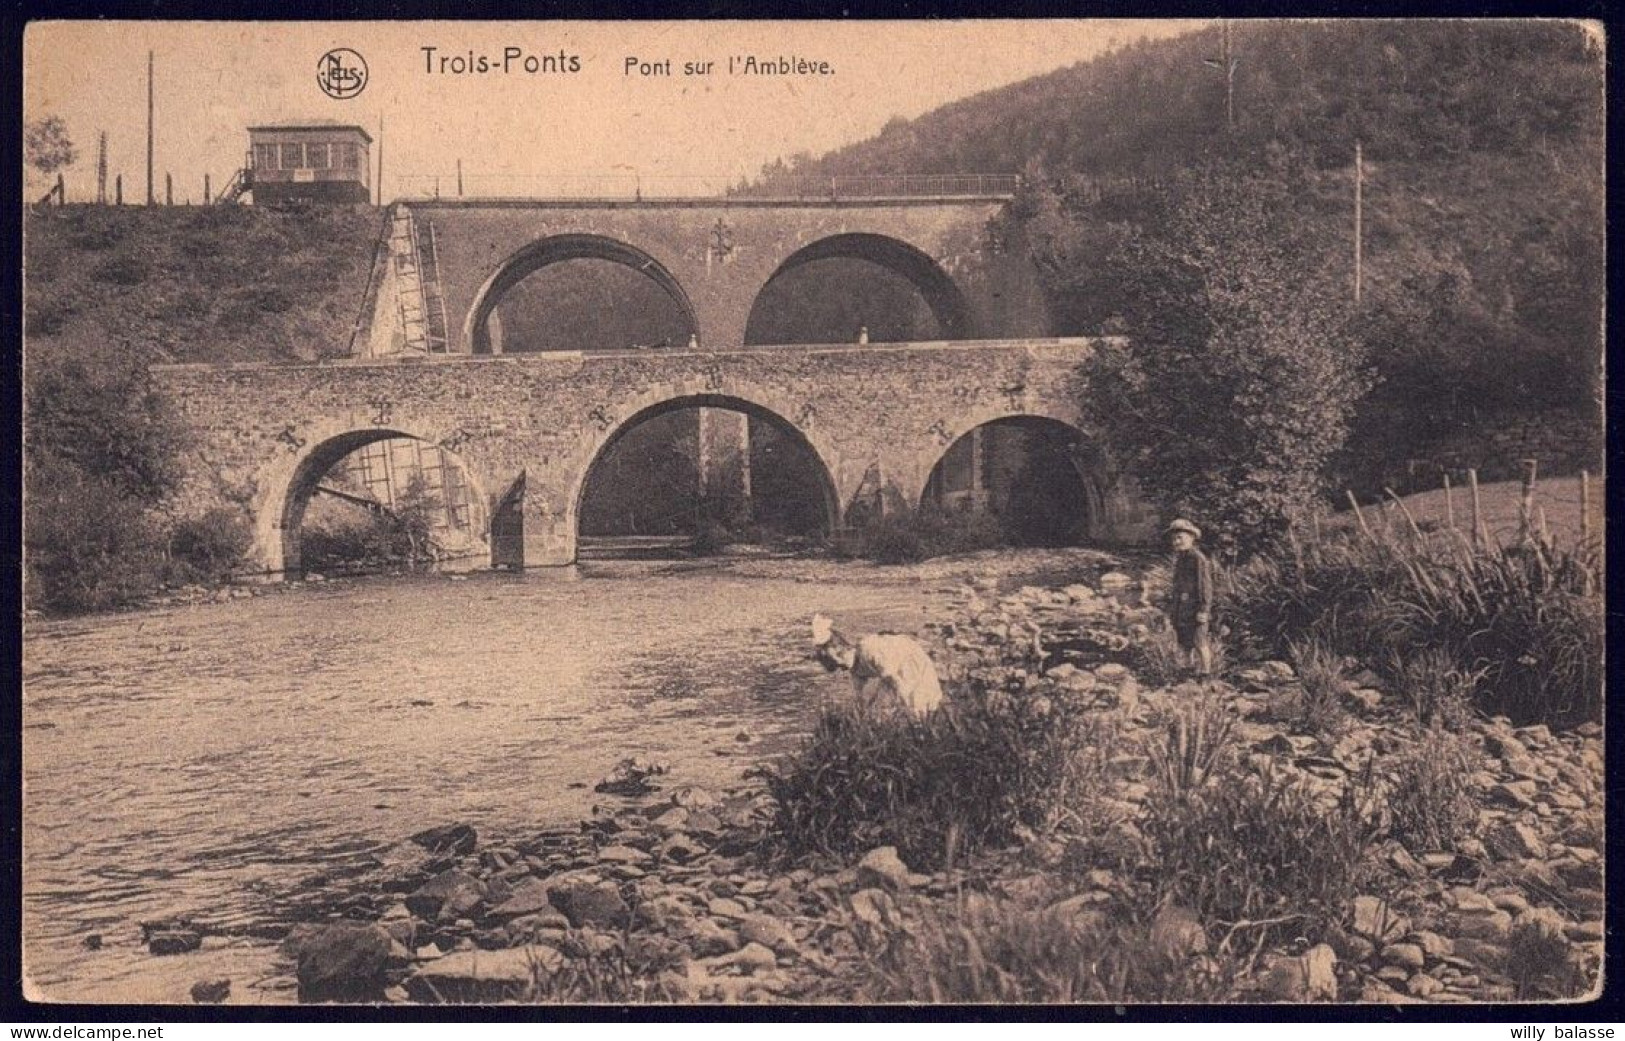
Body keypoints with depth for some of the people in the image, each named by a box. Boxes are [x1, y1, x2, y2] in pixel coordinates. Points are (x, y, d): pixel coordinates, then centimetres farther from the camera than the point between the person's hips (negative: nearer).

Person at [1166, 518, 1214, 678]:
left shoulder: (1199, 559, -14)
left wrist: (1204, 609, -20)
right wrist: (1172, 607, 20)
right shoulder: (1179, 558, 12)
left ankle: (1205, 672, 4)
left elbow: (1206, 586, -16)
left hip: (1195, 609, -9)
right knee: (1185, 644, 16)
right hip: (1181, 609, 9)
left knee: (1199, 643, -3)